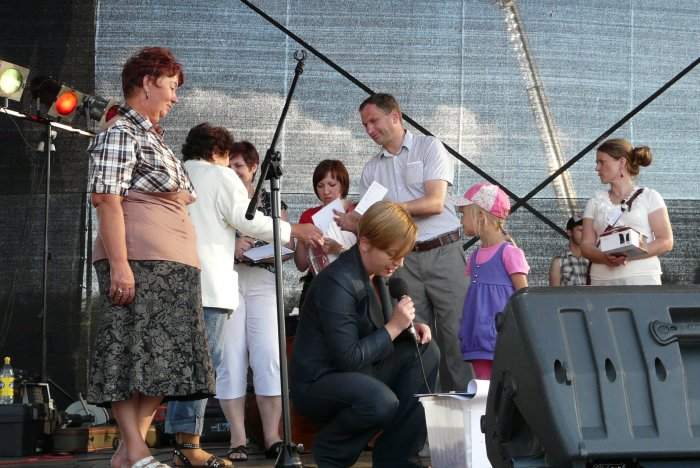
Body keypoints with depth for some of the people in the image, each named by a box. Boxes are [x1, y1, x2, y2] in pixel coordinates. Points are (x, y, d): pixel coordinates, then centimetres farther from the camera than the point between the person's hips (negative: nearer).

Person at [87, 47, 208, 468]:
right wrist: (119, 263, -22)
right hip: (138, 260, -9)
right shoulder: (121, 133, -4)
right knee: (134, 351, -8)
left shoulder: (154, 138, 23)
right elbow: (107, 199, -13)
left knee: (164, 354, 5)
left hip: (175, 264, 9)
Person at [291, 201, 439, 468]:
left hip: (358, 373, 10)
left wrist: (409, 328, -3)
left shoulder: (375, 274, 5)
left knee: (426, 353, -1)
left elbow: (376, 330, 18)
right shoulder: (337, 283, -24)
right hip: (317, 383, -10)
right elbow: (348, 358, -26)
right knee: (382, 401, -36)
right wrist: (394, 327, -22)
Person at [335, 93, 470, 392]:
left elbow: (435, 203, -10)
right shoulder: (371, 168, 15)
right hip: (404, 258, 4)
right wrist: (353, 223, -11)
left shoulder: (429, 148, 2)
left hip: (443, 252, -4)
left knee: (455, 332, -6)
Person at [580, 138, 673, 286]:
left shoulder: (649, 196, 7)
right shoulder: (595, 202, 16)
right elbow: (586, 245, 8)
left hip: (642, 279, -3)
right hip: (603, 281, 3)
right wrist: (604, 257, -16)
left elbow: (666, 242, 0)